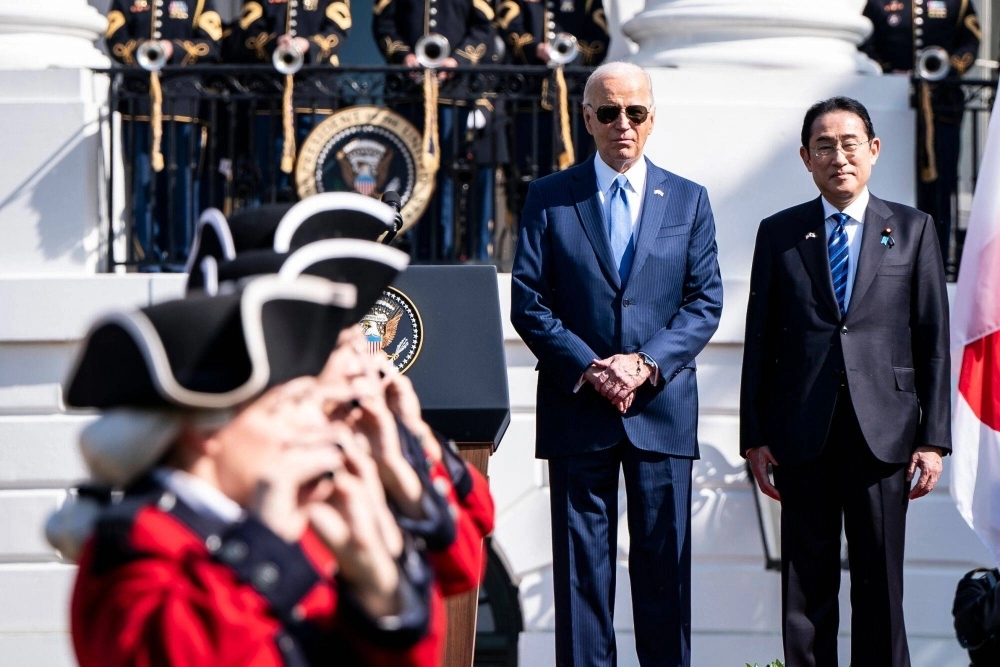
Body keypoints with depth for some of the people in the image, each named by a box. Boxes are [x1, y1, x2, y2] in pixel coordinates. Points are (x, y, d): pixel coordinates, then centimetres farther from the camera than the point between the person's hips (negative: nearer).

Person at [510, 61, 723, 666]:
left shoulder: (689, 201, 10)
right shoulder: (550, 198, 6)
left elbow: (705, 301, 4)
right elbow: (528, 301, 1)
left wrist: (646, 363, -11)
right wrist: (588, 367, -12)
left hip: (663, 406, 1)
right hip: (577, 408, -1)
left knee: (664, 561, 3)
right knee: (582, 564, 1)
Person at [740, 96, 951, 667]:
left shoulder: (913, 230, 8)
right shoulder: (779, 234, 10)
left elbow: (934, 340, 5)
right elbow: (760, 341, 9)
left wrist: (934, 438, -1)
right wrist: (755, 436, 3)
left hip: (883, 430, -1)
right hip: (803, 435, 1)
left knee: (880, 582, 1)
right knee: (806, 583, 3)